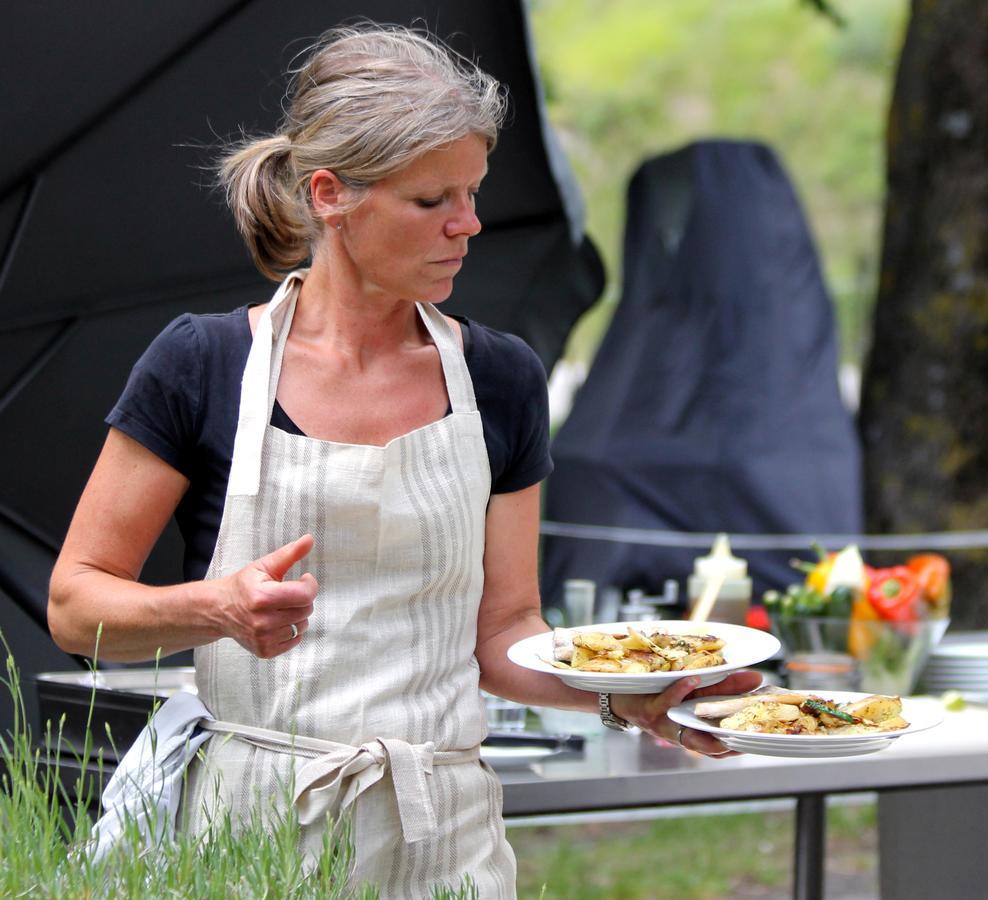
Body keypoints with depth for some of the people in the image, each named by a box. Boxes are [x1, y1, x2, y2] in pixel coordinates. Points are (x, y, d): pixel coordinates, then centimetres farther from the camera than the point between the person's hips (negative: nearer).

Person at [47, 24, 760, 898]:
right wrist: (219, 610, -21)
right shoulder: (203, 366, -4)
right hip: (250, 823, -2)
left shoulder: (499, 380, 5)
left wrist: (626, 694, -10)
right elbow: (75, 604, -2)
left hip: (443, 827, 3)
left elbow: (502, 632, 8)